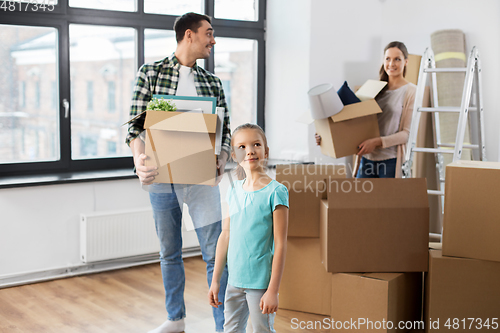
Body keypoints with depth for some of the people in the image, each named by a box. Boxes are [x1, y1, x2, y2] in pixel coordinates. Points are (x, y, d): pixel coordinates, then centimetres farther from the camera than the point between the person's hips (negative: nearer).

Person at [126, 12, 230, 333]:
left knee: (215, 254, -3)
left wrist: (221, 160, -12)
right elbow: (137, 123, -1)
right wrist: (139, 159, -19)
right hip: (162, 177, 0)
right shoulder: (151, 73, 4)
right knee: (169, 253, 13)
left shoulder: (213, 82, 10)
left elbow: (224, 130, 9)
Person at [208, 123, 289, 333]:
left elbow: (280, 245, -13)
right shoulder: (234, 191, 4)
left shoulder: (275, 192, -13)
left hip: (260, 282, -5)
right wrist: (215, 280, 12)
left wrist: (273, 290, -15)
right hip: (234, 280, 5)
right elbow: (225, 236, 10)